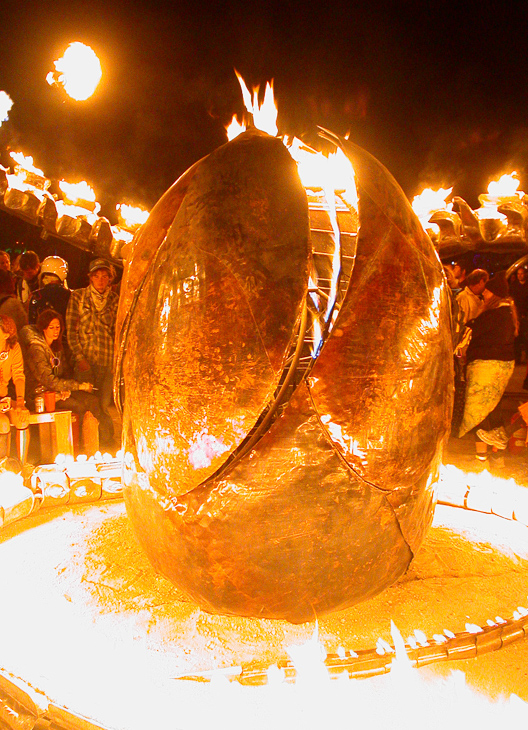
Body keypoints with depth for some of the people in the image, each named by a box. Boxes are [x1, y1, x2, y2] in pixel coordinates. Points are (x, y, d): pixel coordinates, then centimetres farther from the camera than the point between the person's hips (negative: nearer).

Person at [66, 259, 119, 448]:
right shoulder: (77, 297, 6)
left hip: (107, 361, 1)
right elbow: (71, 331, 3)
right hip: (84, 359, -1)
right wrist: (79, 358, -6)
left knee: (103, 406, 1)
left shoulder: (115, 300, 10)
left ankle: (106, 448, 13)